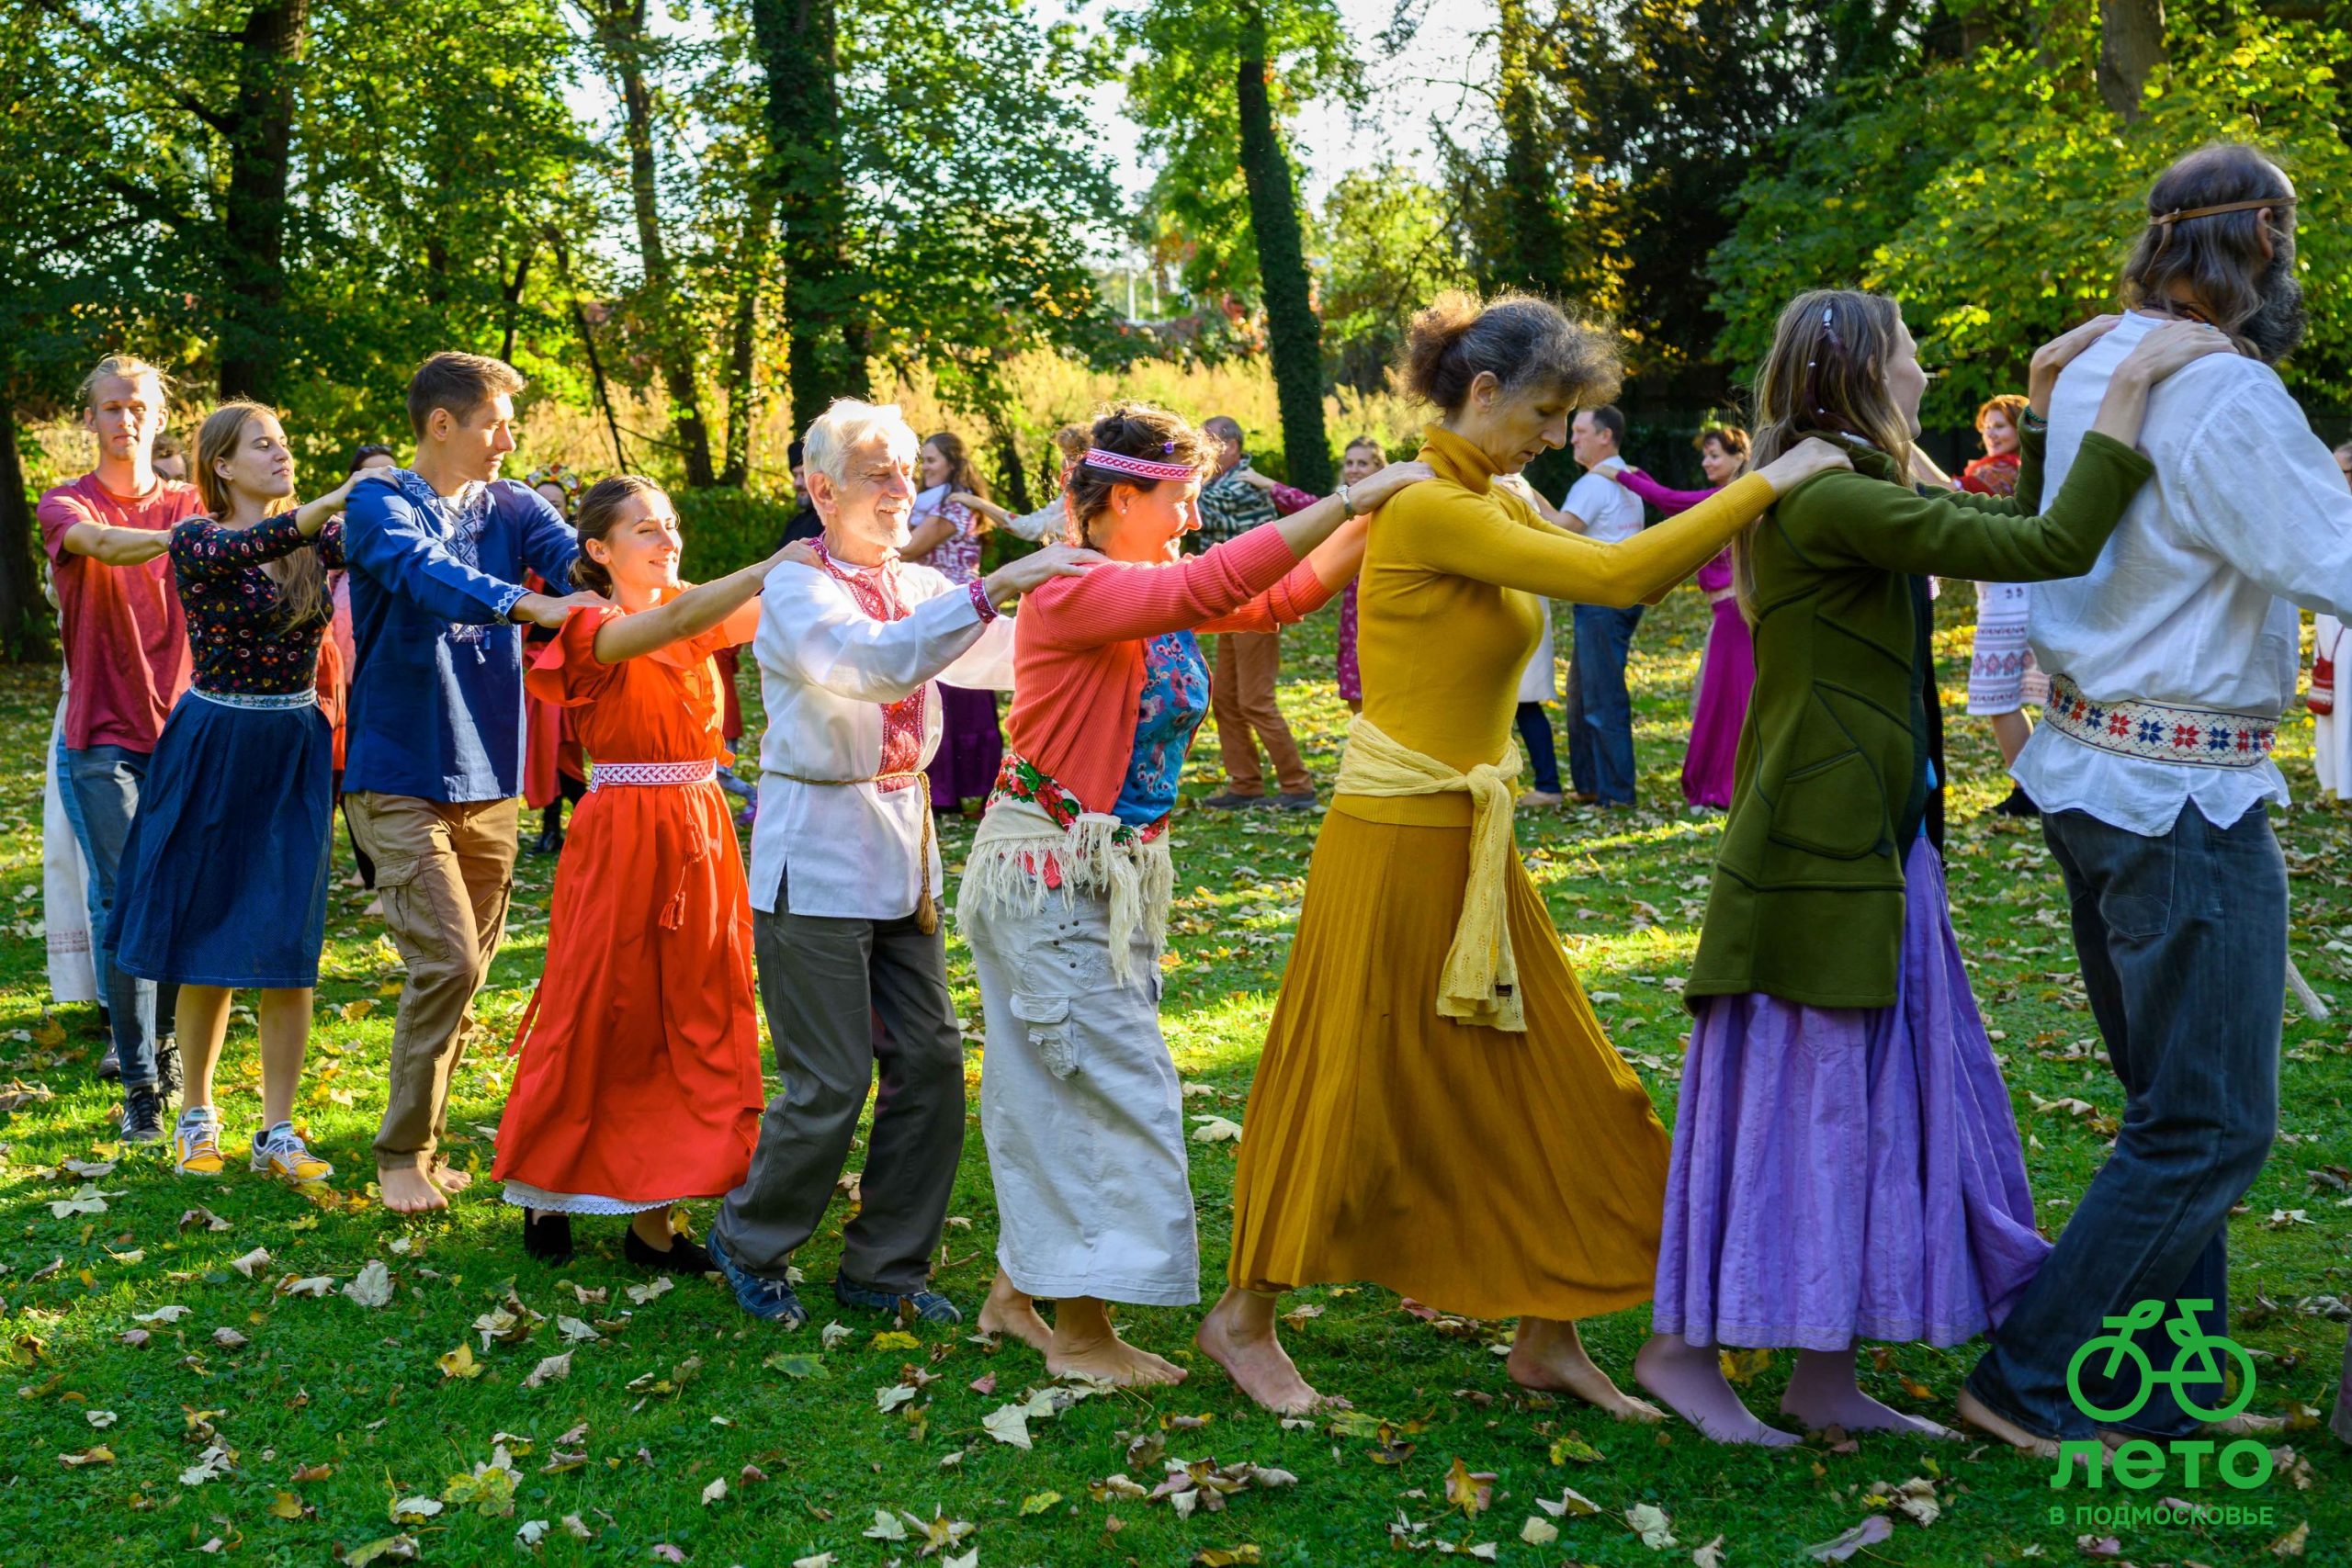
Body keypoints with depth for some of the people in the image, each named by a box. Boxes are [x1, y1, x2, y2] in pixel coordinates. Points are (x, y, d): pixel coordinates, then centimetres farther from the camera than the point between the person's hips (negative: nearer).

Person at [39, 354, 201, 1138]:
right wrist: (189, 540, -40)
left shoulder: (187, 505, 10)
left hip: (179, 733, 2)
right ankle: (140, 1087, -1)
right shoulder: (65, 505, 2)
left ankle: (164, 1045, 26)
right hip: (101, 739, -2)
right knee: (122, 902, -7)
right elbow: (101, 544, -22)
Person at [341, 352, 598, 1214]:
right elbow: (424, 572, -27)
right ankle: (403, 1153, 2)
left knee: (466, 968, 9)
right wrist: (528, 604, -42)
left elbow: (585, 566, -10)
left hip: (487, 777, 5)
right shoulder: (379, 504, -6)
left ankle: (423, 1137, 24)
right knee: (447, 961, -13)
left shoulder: (513, 508, 7)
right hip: (401, 777, -5)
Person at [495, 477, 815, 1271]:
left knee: (690, 1025, 5)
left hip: (701, 835, 6)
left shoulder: (696, 615, 12)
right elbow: (673, 624, -28)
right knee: (597, 1016, 3)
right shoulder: (593, 631, -8)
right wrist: (773, 566, -37)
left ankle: (652, 1214, 13)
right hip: (621, 837, -6)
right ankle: (546, 1194, 22)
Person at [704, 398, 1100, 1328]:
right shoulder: (796, 590, -10)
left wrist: (1062, 589, -12)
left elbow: (1007, 657, 4)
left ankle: (884, 1269, 21)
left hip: (903, 851, 7)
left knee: (930, 1064, 5)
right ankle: (749, 1244, 22)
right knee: (831, 1084, -3)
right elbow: (879, 661, -29)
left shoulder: (917, 587, 11)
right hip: (817, 859, -7)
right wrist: (994, 588, -35)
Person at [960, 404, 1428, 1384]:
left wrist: (1376, 521, -7)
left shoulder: (1155, 595, 8)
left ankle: (1015, 1294, 28)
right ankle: (1080, 1330, 7)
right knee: (1117, 1088, -5)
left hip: (1116, 873, 9)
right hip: (1048, 871, -9)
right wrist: (1356, 496, -33)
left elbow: (1284, 595, 7)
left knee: (1052, 1091, 15)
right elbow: (1212, 587, -33)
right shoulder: (1071, 594, -19)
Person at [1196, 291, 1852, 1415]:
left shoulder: (1495, 505, 11)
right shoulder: (1428, 509, -18)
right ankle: (1244, 1315, 22)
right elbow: (1614, 579, -24)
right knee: (1353, 1088, 3)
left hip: (1471, 847, 9)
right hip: (1397, 846, -9)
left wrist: (1737, 520, 2)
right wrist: (1763, 487, -18)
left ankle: (1547, 1334, 23)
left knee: (1550, 1088, 11)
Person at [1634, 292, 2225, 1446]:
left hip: (1871, 853, 10)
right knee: (1785, 1099, -1)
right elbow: (2051, 550, -22)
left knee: (1862, 1107, 12)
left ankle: (1826, 1379, 21)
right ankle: (1681, 1346, 13)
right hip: (1816, 860, -10)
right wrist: (2129, 390, -16)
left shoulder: (1853, 494, 13)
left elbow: (2011, 523, 22)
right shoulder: (1827, 500, -18)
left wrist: (2054, 405, 15)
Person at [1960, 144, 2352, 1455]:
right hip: (2184, 796, -10)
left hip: (2094, 772, 10)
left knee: (2176, 1102, 18)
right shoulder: (2228, 398, -19)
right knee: (2214, 1126, 0)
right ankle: (2031, 1382, 6)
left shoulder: (2093, 370, 9)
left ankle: (2166, 1390, 26)